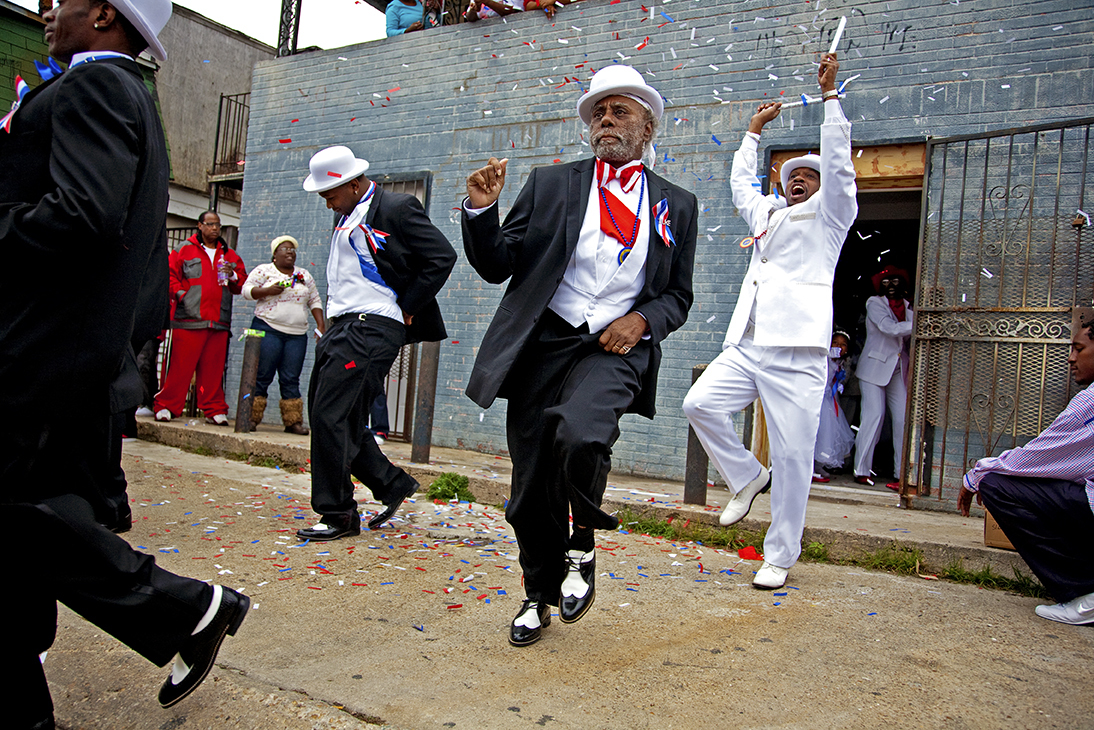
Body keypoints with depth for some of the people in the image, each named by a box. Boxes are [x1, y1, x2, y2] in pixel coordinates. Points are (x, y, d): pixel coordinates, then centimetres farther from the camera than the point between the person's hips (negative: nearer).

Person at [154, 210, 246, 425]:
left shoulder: (230, 255, 20)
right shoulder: (185, 250, 10)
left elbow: (242, 285, 17)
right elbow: (170, 274, 5)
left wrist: (233, 275, -3)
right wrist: (180, 293, -9)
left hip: (219, 321, 3)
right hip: (189, 319, -3)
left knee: (214, 369, 3)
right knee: (181, 365, -5)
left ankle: (214, 409, 9)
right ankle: (166, 406, 4)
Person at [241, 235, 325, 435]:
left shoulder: (304, 275, 16)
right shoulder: (264, 270, 5)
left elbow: (315, 300, 18)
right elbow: (246, 289, 0)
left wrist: (320, 323, 6)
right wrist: (268, 290, -16)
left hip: (297, 335, 3)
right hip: (268, 329, -3)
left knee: (291, 379, 1)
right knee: (262, 376, -5)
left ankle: (293, 421, 3)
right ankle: (251, 418, 3)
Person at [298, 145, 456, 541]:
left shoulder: (398, 209, -7)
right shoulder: (347, 218, 19)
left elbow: (442, 257, -12)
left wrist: (406, 309, -11)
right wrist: (333, 315, 15)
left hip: (372, 329, -10)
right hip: (341, 326, 10)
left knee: (332, 416, -12)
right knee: (327, 416, 9)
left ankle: (338, 515, 1)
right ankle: (393, 483, 22)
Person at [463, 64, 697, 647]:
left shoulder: (676, 205, 12)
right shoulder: (549, 184, 10)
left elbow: (678, 296, 15)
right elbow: (497, 267, 7)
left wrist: (643, 319, -6)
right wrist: (480, 210, -10)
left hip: (616, 348, -1)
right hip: (543, 343, 2)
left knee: (581, 434, -32)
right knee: (531, 490, 5)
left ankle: (581, 546, 1)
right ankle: (540, 594, 33)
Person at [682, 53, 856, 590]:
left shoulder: (828, 215, 10)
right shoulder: (767, 215, 25)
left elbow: (838, 164, -3)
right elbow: (741, 182, 40)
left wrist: (829, 93, -3)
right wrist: (755, 129, 44)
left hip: (795, 354, -5)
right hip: (746, 346, 5)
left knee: (792, 457, -4)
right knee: (699, 404, -16)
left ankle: (779, 557, 9)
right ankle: (747, 477, 9)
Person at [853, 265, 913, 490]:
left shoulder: (908, 307, 12)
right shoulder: (874, 303, -1)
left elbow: (910, 337, 11)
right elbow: (889, 328, -17)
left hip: (899, 370, 4)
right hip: (875, 367, -4)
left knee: (903, 419, -5)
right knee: (873, 416, -10)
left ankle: (903, 474, -1)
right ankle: (862, 470, 0)